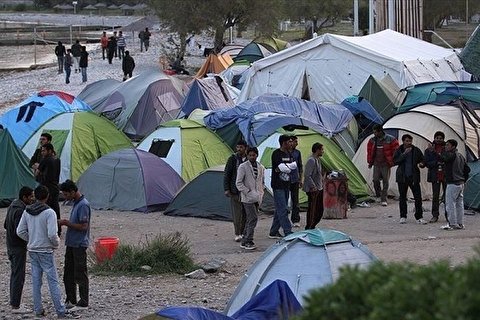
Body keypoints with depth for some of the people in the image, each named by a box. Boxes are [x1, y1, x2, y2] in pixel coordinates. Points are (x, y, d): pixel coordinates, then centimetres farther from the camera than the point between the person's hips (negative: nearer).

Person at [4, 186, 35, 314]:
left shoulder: (12, 206, 9)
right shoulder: (20, 210, -22)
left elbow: (6, 225, 18)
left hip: (11, 246, 10)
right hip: (18, 247, -10)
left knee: (14, 274, 17)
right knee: (19, 276, -5)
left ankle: (14, 302, 24)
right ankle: (15, 306, -2)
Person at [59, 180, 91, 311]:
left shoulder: (83, 205, -17)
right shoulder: (76, 203, 13)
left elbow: (83, 226, -21)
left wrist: (68, 223, -14)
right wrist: (67, 222, 6)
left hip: (79, 245, -10)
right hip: (71, 243, 10)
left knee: (80, 275, -3)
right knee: (68, 274, 14)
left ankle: (83, 303, 3)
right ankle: (71, 300, 23)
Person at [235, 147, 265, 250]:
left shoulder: (261, 167, 11)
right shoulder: (243, 167, -7)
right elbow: (238, 183, -8)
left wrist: (260, 193, 11)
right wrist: (248, 192, -15)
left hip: (257, 198, 6)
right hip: (247, 198, -6)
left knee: (250, 220, 10)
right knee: (253, 218, -14)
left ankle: (244, 242, 16)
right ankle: (248, 242, -10)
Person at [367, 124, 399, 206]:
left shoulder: (390, 139, -8)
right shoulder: (372, 140, 4)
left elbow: (395, 150, -3)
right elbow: (369, 151, 16)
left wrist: (391, 162, -5)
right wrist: (370, 162, 14)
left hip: (386, 165, -3)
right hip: (376, 164, 3)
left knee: (385, 181, -2)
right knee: (376, 180, -4)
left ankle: (384, 200, 2)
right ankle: (378, 196, 19)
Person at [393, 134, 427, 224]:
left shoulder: (416, 150, 3)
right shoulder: (399, 151, 1)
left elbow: (423, 160, 10)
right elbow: (395, 161, -12)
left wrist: (421, 164, -14)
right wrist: (404, 154, -20)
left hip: (414, 177, 0)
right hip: (402, 177, 0)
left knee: (418, 197, -6)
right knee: (402, 197, 7)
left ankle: (419, 217, 0)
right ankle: (403, 217, 18)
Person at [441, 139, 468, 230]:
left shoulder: (451, 154, -12)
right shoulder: (461, 156, 15)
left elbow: (443, 158, -28)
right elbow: (467, 169, 19)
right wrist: (464, 180, 23)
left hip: (453, 184, -9)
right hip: (461, 183, 9)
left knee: (450, 203, -5)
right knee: (459, 204, 12)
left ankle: (453, 224, -6)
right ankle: (460, 224, 16)